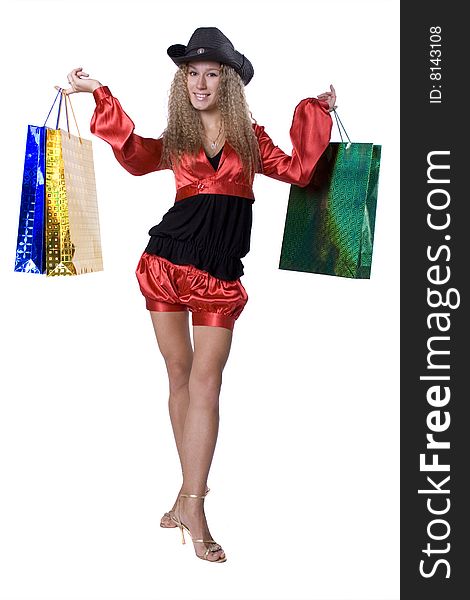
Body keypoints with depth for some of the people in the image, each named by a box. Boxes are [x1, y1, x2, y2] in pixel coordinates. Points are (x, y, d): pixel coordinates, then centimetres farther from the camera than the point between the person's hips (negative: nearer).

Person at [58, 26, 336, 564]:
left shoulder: (249, 138, 12)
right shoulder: (176, 139, 10)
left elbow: (298, 169, 6)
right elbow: (135, 155, -9)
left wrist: (316, 113, 10)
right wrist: (98, 95, -11)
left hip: (219, 277, -1)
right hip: (166, 264, 1)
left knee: (204, 383, -6)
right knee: (179, 375, 8)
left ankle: (193, 507, -2)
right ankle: (190, 489, 22)